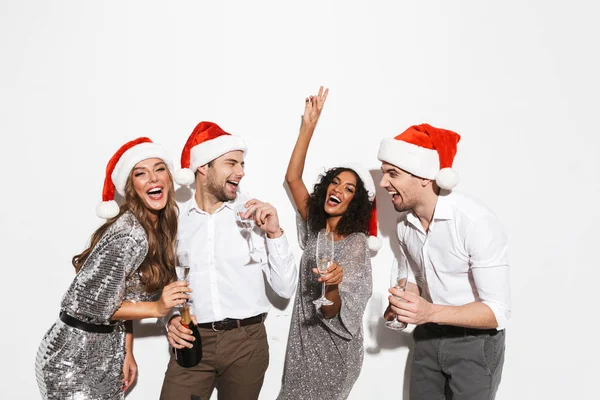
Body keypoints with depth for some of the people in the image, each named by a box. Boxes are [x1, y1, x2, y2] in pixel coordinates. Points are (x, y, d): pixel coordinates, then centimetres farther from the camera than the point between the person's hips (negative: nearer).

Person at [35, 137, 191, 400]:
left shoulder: (157, 229, 3)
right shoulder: (129, 235, -25)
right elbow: (85, 302, -25)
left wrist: (127, 352, 8)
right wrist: (156, 308, -21)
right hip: (72, 359, -8)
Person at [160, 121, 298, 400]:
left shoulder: (255, 215, -1)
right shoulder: (176, 219, 1)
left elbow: (286, 289, -3)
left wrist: (274, 233, -13)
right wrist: (171, 319, -6)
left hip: (247, 341, 0)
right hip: (193, 341, 0)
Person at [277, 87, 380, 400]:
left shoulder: (356, 243, -17)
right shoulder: (315, 227, 1)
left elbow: (333, 312, -22)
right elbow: (292, 177, -1)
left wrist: (333, 284, -45)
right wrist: (309, 125, -8)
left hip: (333, 347, -6)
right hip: (304, 340, 6)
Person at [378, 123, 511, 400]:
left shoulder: (476, 222, -27)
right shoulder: (405, 221, -5)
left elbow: (498, 311, -24)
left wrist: (430, 312, -36)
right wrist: (401, 307, -10)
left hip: (475, 343, -6)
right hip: (428, 337, 6)